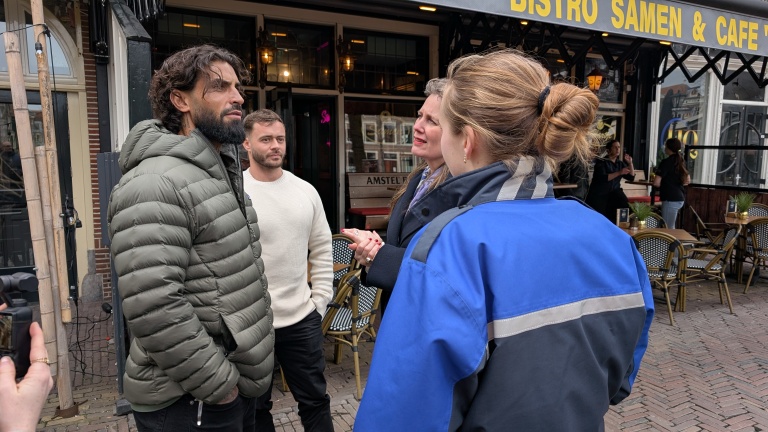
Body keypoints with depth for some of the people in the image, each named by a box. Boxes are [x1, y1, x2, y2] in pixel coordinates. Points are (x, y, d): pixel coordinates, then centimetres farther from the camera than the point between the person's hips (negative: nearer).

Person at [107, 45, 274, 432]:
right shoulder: (154, 184, -21)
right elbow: (154, 311, -29)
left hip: (235, 381, 9)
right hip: (191, 400, -9)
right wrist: (218, 384, -19)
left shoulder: (220, 173, 10)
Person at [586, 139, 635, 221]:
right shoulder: (601, 161, -4)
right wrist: (619, 173, -26)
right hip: (598, 194, -5)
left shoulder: (620, 164, 13)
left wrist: (630, 163, -3)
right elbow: (602, 178, -19)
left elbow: (631, 177, 8)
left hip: (614, 193, 5)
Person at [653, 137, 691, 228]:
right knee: (671, 227, 16)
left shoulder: (666, 162, -12)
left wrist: (663, 185, 1)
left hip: (670, 199, -9)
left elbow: (656, 183, -18)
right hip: (680, 198, 9)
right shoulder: (681, 161, 11)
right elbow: (687, 181, 22)